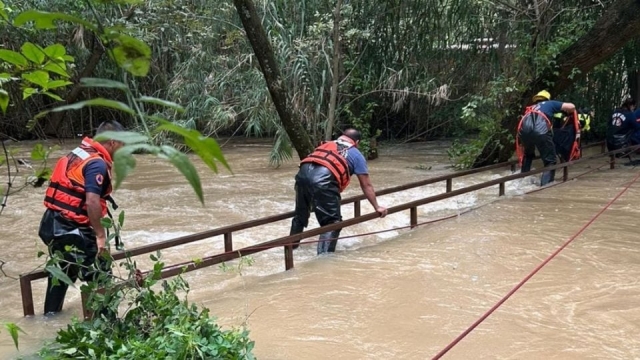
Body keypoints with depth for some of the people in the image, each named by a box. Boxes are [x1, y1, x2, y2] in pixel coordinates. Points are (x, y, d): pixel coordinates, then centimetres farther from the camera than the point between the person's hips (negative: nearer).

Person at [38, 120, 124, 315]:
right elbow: (92, 202, -26)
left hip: (52, 225, 10)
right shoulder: (98, 164, -16)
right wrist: (100, 235, -20)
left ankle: (51, 314, 39)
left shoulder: (76, 154, 13)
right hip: (71, 231, -10)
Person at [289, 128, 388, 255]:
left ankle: (291, 245, 41)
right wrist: (377, 207, 37)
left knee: (300, 214, 26)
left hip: (303, 172, 6)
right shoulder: (356, 155, 25)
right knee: (332, 222, 3)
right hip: (324, 178, -6)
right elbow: (366, 186, 25)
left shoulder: (327, 145, 40)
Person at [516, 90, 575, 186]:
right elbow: (571, 107, 24)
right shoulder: (550, 104, 31)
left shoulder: (531, 108, 41)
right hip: (540, 129, -4)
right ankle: (545, 185, -5)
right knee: (550, 161, 8)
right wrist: (568, 113, 45)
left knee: (528, 155, 33)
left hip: (523, 129, 4)